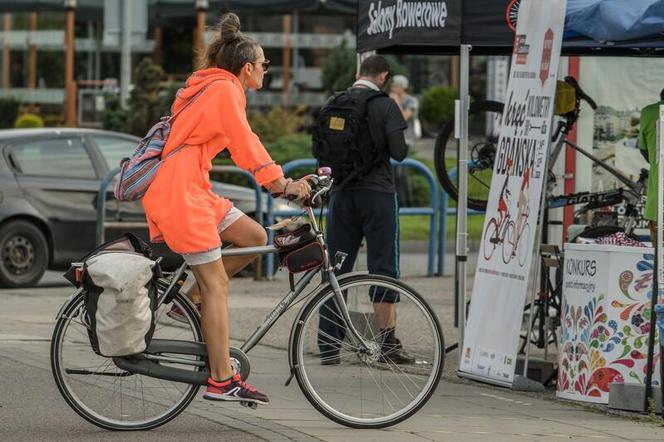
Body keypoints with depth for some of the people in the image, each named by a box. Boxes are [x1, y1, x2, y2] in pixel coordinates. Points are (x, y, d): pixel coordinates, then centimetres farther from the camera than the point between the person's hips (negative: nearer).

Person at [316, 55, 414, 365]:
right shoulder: (384, 105, -8)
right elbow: (398, 151, -13)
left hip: (341, 193, 4)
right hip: (377, 192, -4)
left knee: (335, 270, 8)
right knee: (383, 268, 0)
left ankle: (328, 347, 6)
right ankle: (387, 343, -2)